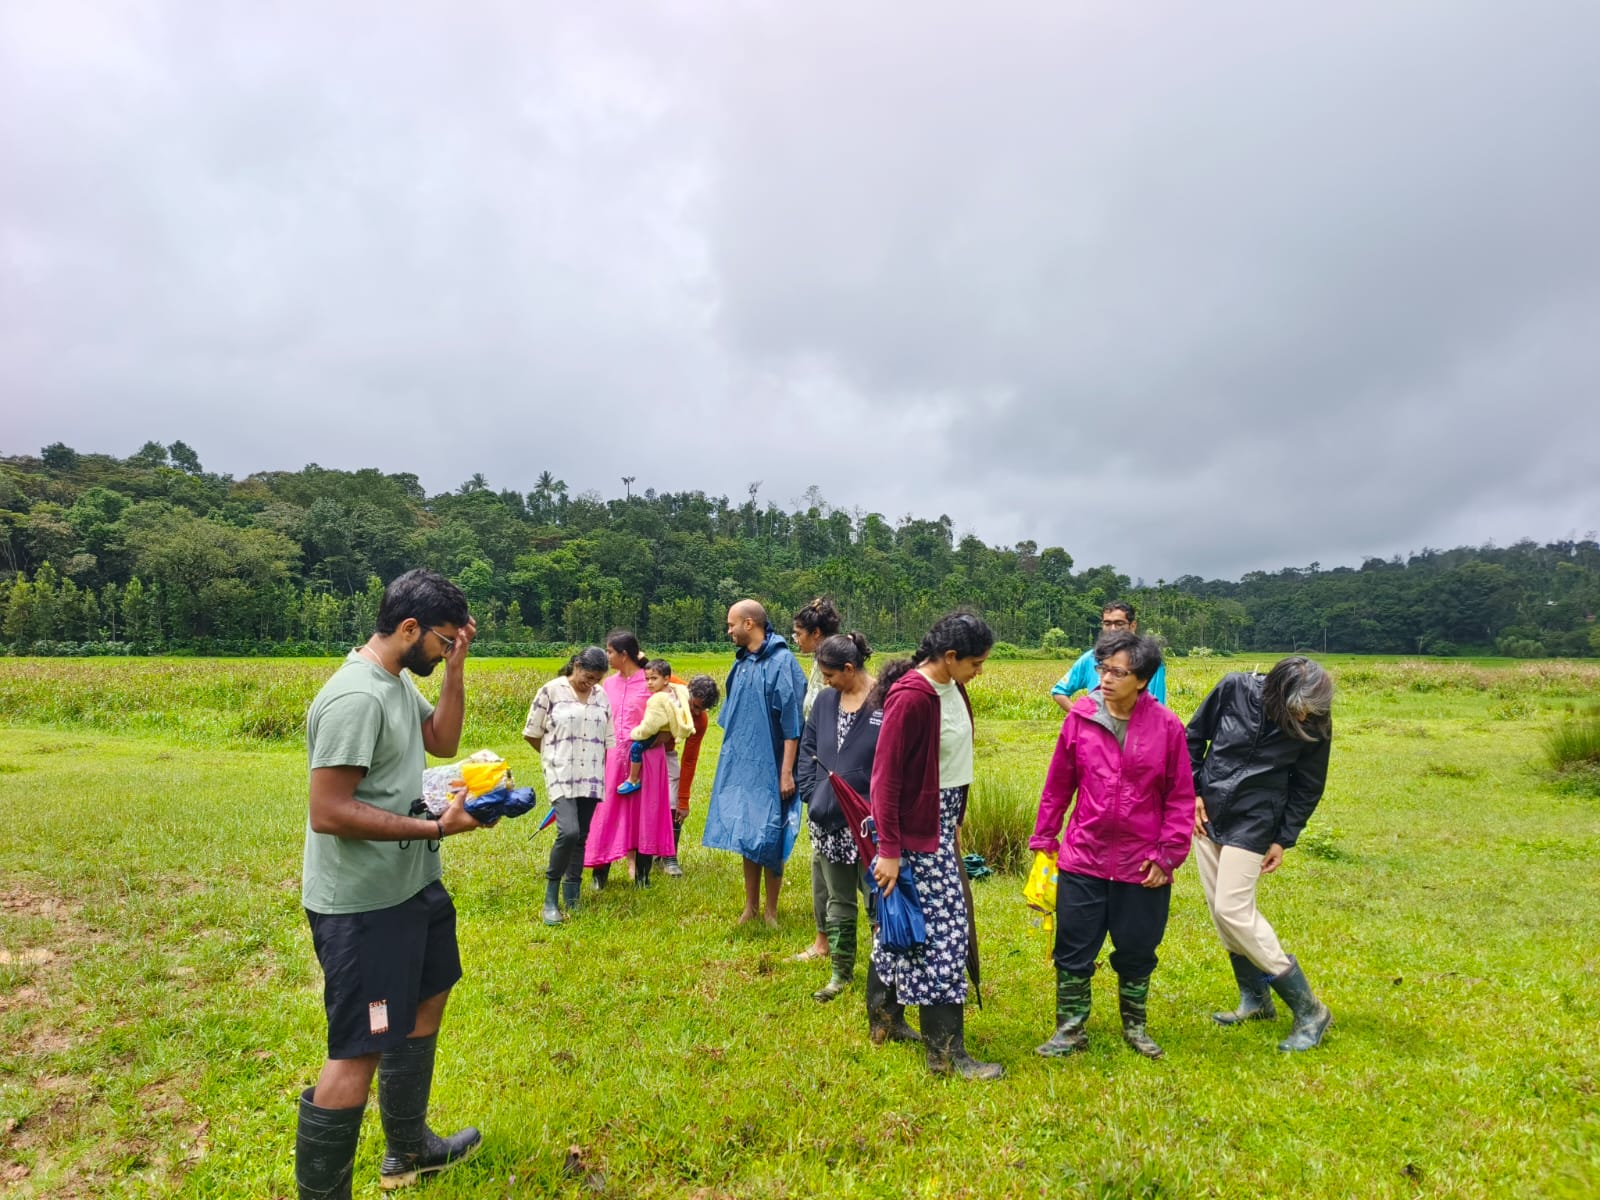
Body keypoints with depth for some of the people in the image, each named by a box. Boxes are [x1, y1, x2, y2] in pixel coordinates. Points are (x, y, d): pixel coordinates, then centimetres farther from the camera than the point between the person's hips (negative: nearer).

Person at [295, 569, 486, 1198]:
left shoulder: (399, 680, 5)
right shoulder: (356, 698, -25)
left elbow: (443, 741, 11)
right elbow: (327, 812, -27)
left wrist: (454, 668, -1)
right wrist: (435, 828, -26)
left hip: (410, 885, 11)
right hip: (362, 904, -11)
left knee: (427, 996, 24)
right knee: (361, 1050, -3)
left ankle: (408, 1149, 43)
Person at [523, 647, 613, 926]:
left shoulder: (602, 696, 8)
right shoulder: (551, 691, -6)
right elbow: (531, 734, 2)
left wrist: (599, 769, 13)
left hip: (591, 778, 5)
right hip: (561, 776, -5)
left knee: (581, 838, 8)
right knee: (568, 832, -19)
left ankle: (572, 899, 20)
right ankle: (550, 897, -1)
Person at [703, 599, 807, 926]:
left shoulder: (781, 662, -14)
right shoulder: (741, 662, 8)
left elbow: (791, 722, -16)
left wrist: (787, 772, -17)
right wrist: (729, 759, 17)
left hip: (769, 768, -6)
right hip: (740, 766, 7)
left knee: (768, 840, 4)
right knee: (746, 836, 12)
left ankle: (770, 910, 19)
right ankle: (750, 906, 25)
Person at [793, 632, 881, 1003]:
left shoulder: (886, 701, -13)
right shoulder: (825, 701, 6)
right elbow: (807, 750, 11)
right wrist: (812, 795, 1)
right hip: (829, 820, 6)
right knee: (838, 899, 16)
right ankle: (841, 972, 29)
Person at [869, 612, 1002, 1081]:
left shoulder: (952, 689, 4)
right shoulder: (910, 697, -22)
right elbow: (885, 775, -21)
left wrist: (954, 824, 15)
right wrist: (889, 848, -20)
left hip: (941, 822, 9)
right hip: (915, 830, -9)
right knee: (943, 931, -2)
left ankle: (884, 1020, 34)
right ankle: (946, 1052, 11)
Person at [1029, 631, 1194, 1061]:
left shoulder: (1166, 725, -9)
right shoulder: (1080, 718, -6)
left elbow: (1181, 796, -2)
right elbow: (1058, 784, 3)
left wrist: (1167, 855, -4)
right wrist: (1044, 837, 6)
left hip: (1142, 864, 0)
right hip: (1082, 859, 1)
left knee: (1137, 950, 17)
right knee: (1074, 948, 10)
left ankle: (1134, 1026, 39)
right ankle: (1070, 1028, 28)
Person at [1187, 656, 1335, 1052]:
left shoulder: (1314, 726, -14)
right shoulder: (1235, 689, -13)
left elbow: (1308, 787, -1)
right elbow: (1194, 737, 2)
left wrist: (1284, 840, -2)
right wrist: (1192, 792, 0)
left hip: (1251, 826, -4)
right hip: (1206, 814, 4)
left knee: (1233, 909, -11)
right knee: (1220, 909, 9)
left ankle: (1309, 1010, 3)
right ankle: (1255, 1000, 27)